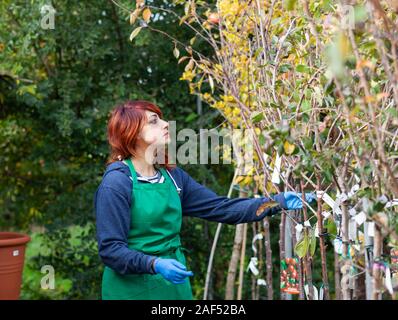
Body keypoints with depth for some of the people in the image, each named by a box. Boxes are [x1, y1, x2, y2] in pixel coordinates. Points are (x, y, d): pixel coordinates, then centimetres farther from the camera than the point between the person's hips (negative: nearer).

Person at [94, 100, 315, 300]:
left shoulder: (172, 176, 5)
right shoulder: (117, 183, -15)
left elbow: (220, 208, 5)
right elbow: (110, 249, -17)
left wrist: (278, 202, -1)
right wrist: (154, 264, -31)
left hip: (174, 285, 6)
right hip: (133, 289, -6)